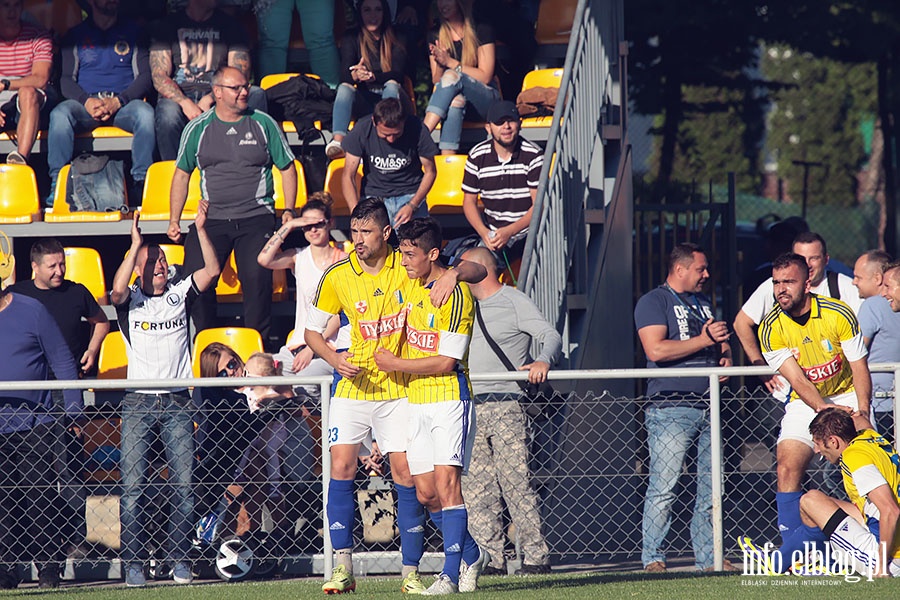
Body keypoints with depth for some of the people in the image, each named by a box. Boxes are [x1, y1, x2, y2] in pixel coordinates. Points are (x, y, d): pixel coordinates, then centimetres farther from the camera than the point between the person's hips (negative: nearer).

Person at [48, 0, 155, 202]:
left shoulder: (133, 32, 17)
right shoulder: (75, 35, 17)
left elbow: (145, 77, 6)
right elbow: (67, 79, 7)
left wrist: (118, 101, -12)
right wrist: (87, 102, -15)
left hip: (123, 104, 0)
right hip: (85, 104, 0)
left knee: (145, 113, -34)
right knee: (60, 114, -33)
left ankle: (141, 183, -33)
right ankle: (57, 184, -35)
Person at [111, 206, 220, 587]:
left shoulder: (180, 293, 10)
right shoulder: (130, 300, 3)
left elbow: (212, 271, -1)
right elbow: (117, 289, -19)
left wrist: (200, 229, -9)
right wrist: (136, 244, -20)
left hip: (177, 402, 2)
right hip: (138, 402, -2)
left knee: (183, 484, -3)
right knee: (133, 484, -7)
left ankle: (180, 559, 5)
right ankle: (133, 563, -3)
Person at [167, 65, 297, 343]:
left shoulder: (264, 124, 8)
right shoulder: (198, 129, 10)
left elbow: (287, 168, 15)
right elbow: (182, 175, 16)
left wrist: (289, 210, 4)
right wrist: (174, 220, 10)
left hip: (256, 217, -1)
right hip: (212, 219, 1)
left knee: (257, 277, -21)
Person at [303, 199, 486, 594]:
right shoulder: (337, 277, -3)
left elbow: (478, 271, -2)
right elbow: (312, 331, 6)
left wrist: (454, 273, -25)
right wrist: (334, 359, -13)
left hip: (399, 388, 0)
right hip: (353, 387, 0)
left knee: (405, 473, -4)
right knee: (342, 467, -10)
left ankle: (411, 572, 2)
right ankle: (343, 568, -6)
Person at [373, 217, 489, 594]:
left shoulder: (455, 294, -12)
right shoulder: (410, 284, 10)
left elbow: (446, 361, -15)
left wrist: (395, 364, -9)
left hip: (449, 399, -7)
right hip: (416, 403, 7)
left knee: (446, 484, -15)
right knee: (426, 494, 4)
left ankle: (450, 574, -16)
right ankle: (472, 555, 23)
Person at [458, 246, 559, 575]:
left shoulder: (515, 302, 0)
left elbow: (551, 336, -10)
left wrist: (543, 361, -29)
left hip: (505, 404, -7)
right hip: (471, 409, 7)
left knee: (515, 483, -10)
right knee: (477, 488, 1)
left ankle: (536, 554, -7)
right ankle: (491, 558, 2)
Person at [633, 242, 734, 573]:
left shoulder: (703, 303, 22)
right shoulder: (653, 302, -2)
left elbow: (720, 343, 34)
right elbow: (655, 349, -16)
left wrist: (725, 356, 10)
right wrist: (704, 340, -14)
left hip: (707, 407, 7)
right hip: (670, 407, -7)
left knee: (711, 488, 5)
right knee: (663, 487, -10)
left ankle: (708, 558, 10)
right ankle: (652, 558, -7)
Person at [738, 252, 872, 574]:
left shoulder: (839, 314, -14)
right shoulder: (771, 329, -12)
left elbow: (860, 368, -8)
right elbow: (797, 379, -16)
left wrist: (862, 411, -21)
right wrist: (824, 408, -33)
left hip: (847, 396, -1)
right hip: (805, 403, 1)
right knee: (787, 468, -16)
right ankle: (792, 551, -11)